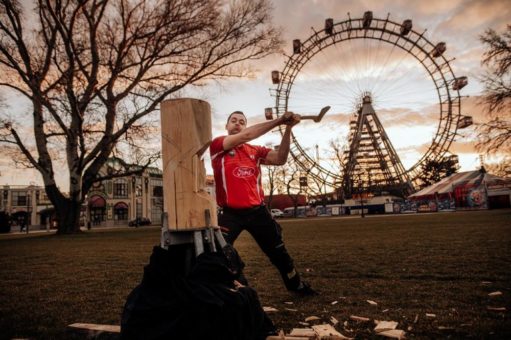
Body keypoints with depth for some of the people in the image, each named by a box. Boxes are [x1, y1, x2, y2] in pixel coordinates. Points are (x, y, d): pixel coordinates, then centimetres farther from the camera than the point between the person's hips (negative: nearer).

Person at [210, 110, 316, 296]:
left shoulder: (255, 150, 9)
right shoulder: (217, 145, -2)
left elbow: (280, 159, -7)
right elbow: (246, 135, -16)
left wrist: (288, 128, -15)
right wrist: (278, 120, -17)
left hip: (257, 211, 4)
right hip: (230, 213, -3)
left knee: (279, 253, 16)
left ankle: (297, 285, 38)